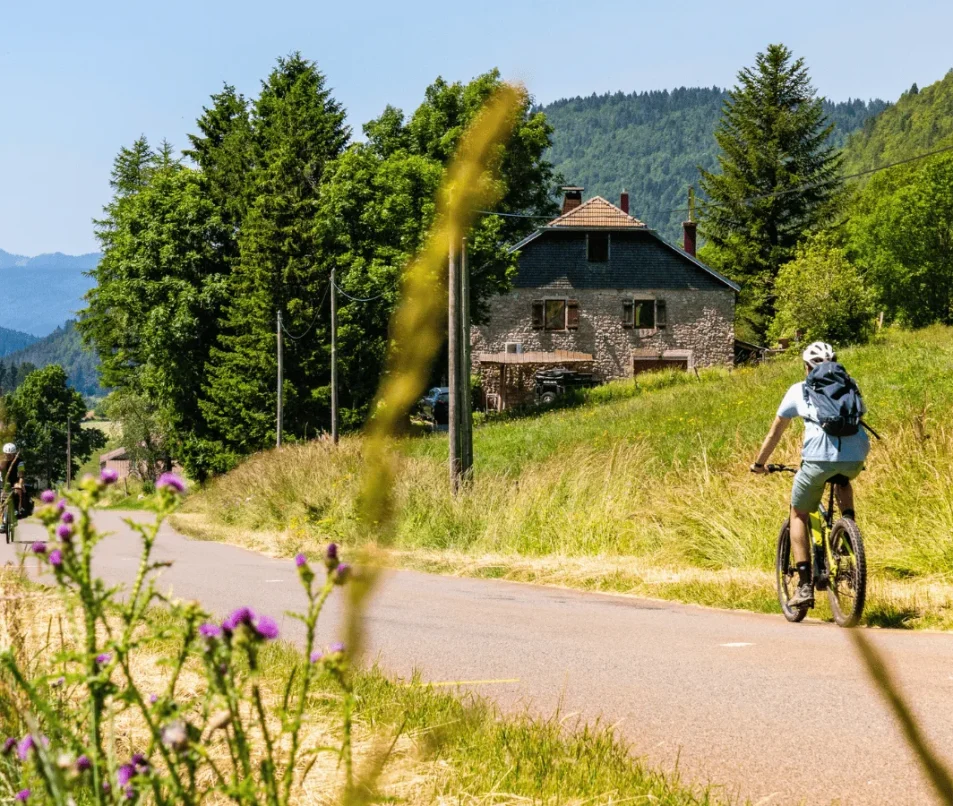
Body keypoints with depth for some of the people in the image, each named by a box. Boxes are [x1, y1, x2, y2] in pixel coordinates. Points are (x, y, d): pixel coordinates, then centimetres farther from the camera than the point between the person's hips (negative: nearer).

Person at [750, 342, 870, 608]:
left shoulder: (799, 390, 21)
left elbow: (775, 432, 28)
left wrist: (759, 463, 42)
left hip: (819, 458, -3)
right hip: (856, 456, 3)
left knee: (798, 515, 19)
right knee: (842, 481, 39)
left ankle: (805, 586, 7)